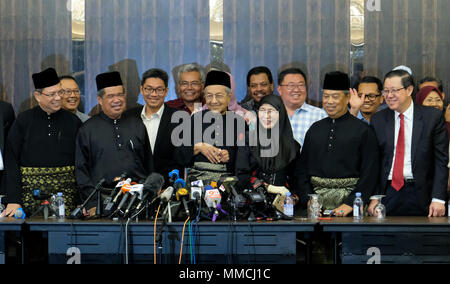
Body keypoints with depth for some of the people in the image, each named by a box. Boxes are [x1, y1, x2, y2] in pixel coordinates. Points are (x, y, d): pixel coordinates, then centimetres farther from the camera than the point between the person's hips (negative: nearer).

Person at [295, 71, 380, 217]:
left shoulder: (363, 131, 1)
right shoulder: (314, 130, 14)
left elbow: (369, 174, -4)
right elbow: (302, 169, 14)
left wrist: (350, 204, -12)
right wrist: (308, 200, 0)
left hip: (348, 196, -3)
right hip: (316, 195, 3)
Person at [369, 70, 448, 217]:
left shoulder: (433, 116, 0)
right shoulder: (378, 120, 7)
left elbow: (441, 160, -2)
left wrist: (438, 199, -10)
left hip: (420, 196, -2)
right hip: (387, 195, 2)